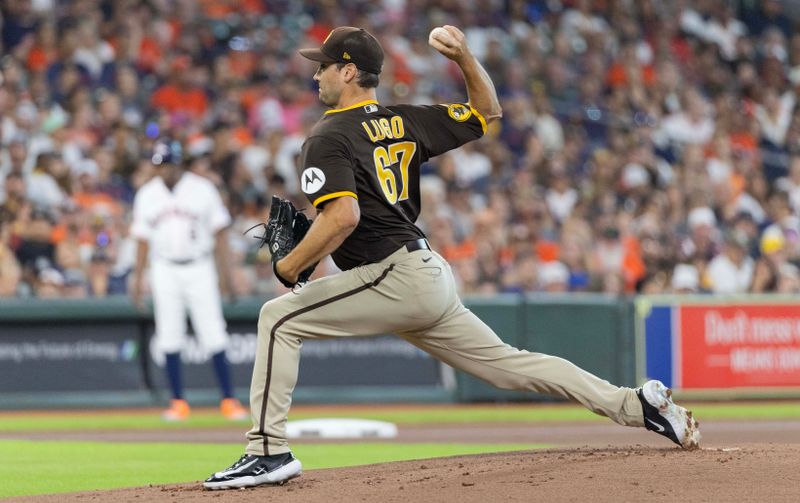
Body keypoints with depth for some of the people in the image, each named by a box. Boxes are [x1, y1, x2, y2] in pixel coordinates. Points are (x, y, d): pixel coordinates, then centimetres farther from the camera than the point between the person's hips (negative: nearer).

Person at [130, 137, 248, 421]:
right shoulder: (147, 195, 7)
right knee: (169, 337, 0)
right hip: (164, 271, 2)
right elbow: (142, 240, 10)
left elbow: (219, 232, 2)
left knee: (213, 335, -7)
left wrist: (225, 270, -6)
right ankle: (178, 403, 6)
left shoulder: (202, 190, 0)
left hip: (199, 269, -2)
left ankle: (228, 400, -4)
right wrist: (137, 278, 5)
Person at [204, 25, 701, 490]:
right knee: (508, 363, 15)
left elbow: (343, 217, -23)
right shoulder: (406, 122, 15)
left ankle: (269, 451, -12)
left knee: (280, 317, -6)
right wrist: (466, 57, 14)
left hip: (393, 276, -9)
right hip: (431, 276, 9)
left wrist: (288, 266, -13)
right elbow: (488, 112, 24)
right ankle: (636, 404, 12)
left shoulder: (328, 138, -8)